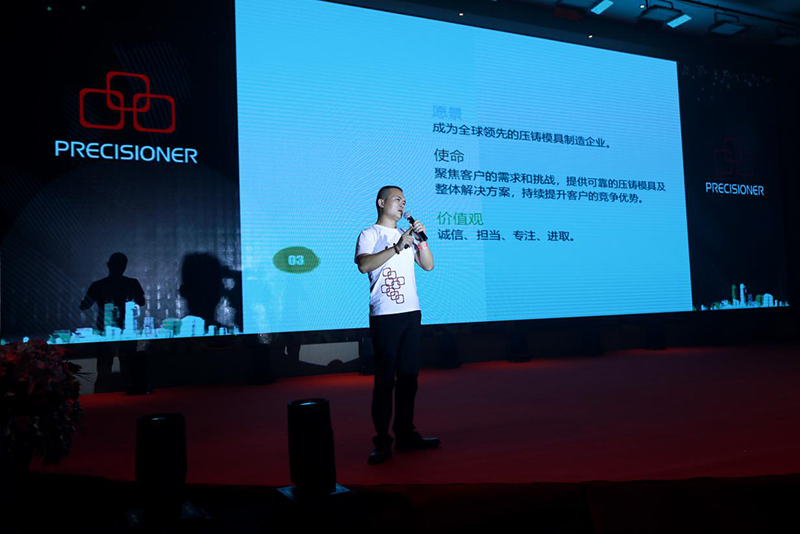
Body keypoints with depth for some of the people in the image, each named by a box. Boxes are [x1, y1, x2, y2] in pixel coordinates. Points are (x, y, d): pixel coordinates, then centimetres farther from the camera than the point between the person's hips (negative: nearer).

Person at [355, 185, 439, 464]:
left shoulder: (407, 234, 21)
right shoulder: (369, 234, 2)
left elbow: (428, 265, 15)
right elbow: (364, 265, -17)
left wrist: (421, 240, 0)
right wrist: (397, 247, -22)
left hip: (411, 312, 6)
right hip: (384, 315, -6)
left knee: (409, 376, 9)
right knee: (385, 378, -6)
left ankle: (406, 433, 18)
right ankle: (382, 441, -1)